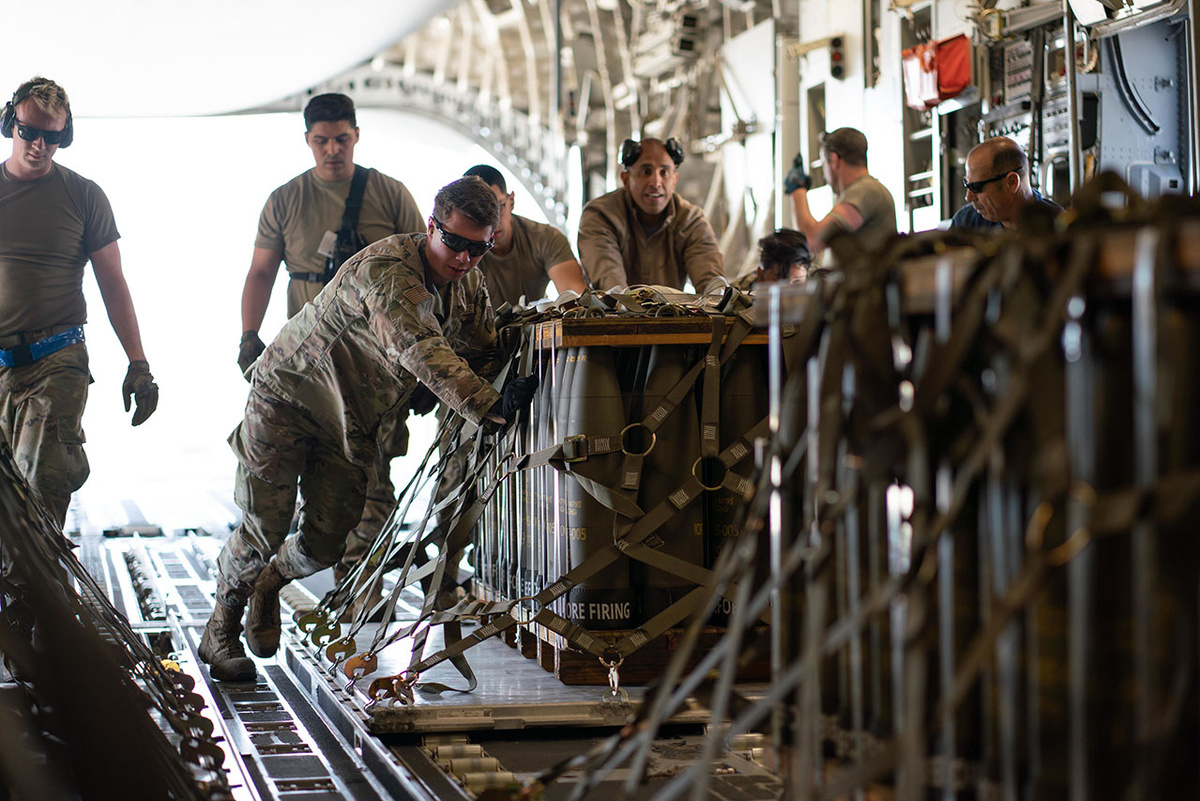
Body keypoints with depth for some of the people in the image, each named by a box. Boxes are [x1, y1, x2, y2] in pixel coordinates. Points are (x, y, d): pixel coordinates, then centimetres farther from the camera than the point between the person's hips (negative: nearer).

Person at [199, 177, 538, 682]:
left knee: (325, 543, 3)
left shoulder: (469, 284, -5)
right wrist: (490, 407, -56)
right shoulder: (386, 271, -33)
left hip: (352, 421, 7)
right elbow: (421, 351, -47)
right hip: (289, 393, -7)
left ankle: (268, 586, 37)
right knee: (262, 531, -6)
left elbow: (482, 352, 0)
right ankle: (219, 630, 19)